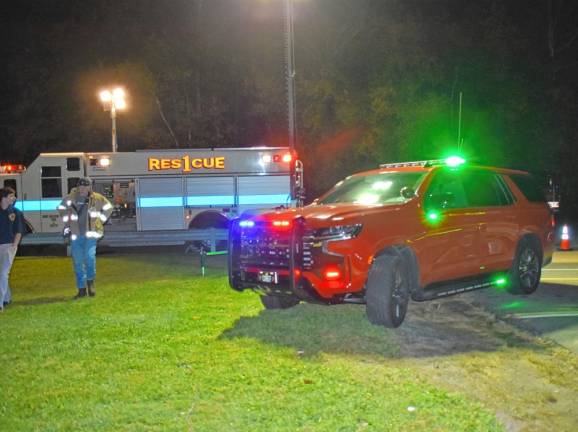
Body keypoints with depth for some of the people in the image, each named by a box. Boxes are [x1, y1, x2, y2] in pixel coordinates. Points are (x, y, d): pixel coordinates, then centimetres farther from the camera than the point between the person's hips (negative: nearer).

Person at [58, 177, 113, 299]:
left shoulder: (96, 198, -2)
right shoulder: (71, 198, 1)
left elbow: (108, 207, 15)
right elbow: (61, 208, 21)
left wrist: (100, 220, 9)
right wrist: (66, 223, 15)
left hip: (90, 233, -2)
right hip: (75, 234, 3)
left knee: (89, 256, -20)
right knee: (78, 262, 6)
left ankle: (90, 282, 4)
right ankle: (82, 289, 17)